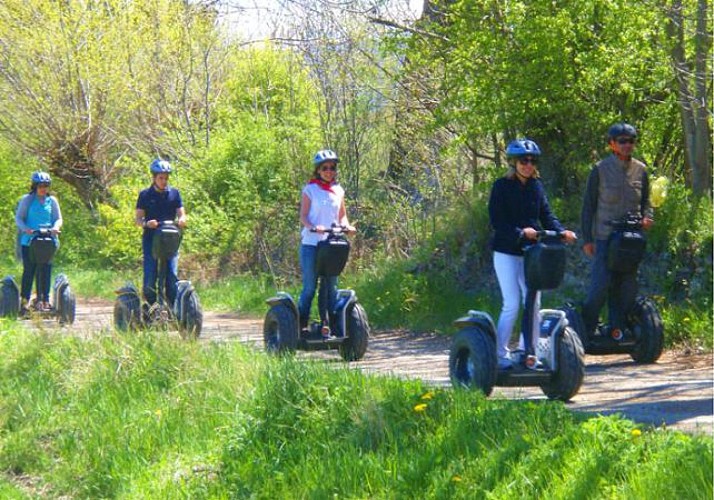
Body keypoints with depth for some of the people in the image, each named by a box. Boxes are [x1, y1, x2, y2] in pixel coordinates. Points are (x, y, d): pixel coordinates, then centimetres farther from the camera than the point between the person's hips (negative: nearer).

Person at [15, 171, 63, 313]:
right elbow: (18, 218, 1)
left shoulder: (52, 201, 11)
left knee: (45, 270, -2)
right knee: (29, 270, -4)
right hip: (29, 241, -2)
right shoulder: (27, 200, 4)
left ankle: (44, 299, 4)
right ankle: (24, 300, 1)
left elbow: (58, 218, 11)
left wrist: (55, 228, -11)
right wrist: (25, 228, -18)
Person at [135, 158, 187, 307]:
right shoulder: (145, 195, 5)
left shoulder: (174, 193, 9)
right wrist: (146, 223, -20)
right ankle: (150, 306, 6)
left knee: (172, 275, -11)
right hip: (150, 239, -1)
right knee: (150, 277, -9)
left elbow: (181, 214, 6)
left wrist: (181, 220, -18)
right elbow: (138, 219, 3)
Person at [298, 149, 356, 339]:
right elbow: (303, 216, -4)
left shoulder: (338, 190, 12)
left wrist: (346, 225, -5)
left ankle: (327, 324, 8)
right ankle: (301, 325, 2)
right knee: (310, 286, -4)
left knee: (330, 286, 4)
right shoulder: (310, 189, 0)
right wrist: (313, 227, -24)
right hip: (311, 244, -4)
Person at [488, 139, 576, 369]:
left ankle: (528, 352, 13)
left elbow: (546, 214, 6)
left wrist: (561, 231, -12)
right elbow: (497, 221, -13)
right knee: (512, 304, -7)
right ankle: (500, 354, 3)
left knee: (533, 303, 5)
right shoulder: (502, 186, -7)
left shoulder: (536, 186, 9)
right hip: (507, 252, -5)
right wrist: (520, 232, -26)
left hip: (531, 251, 5)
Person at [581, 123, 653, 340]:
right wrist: (587, 239, -4)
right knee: (601, 284, -10)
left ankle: (617, 328, 15)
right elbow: (588, 205, 1)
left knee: (628, 286, 5)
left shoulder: (640, 170, 8)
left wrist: (646, 217, -3)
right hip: (605, 237, -4)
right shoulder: (600, 169, -2)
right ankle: (586, 328, 4)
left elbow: (645, 200, 20)